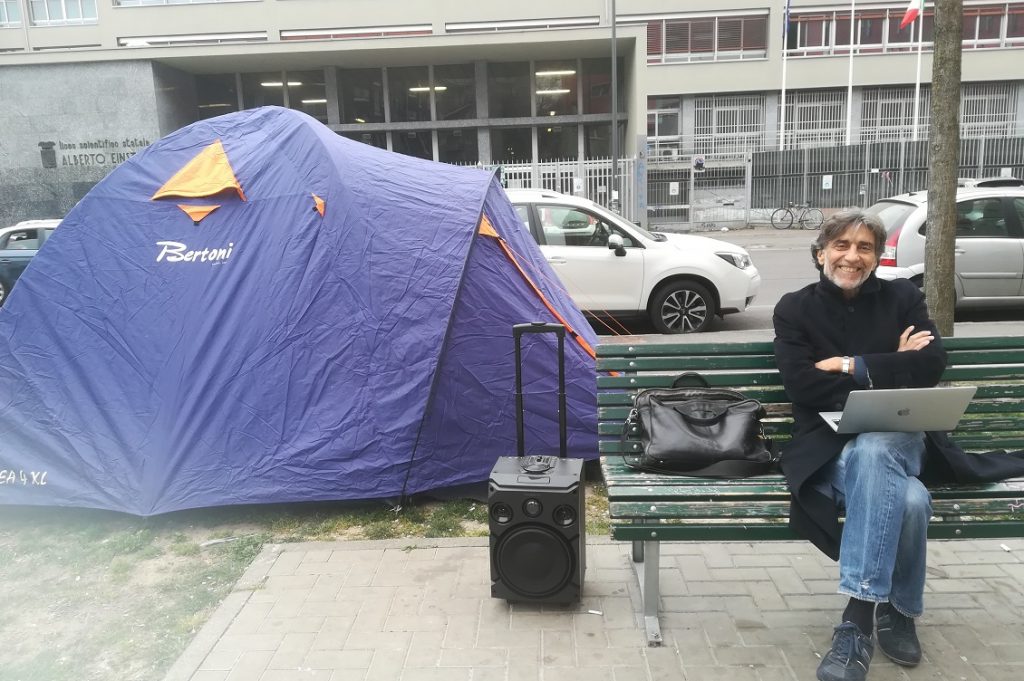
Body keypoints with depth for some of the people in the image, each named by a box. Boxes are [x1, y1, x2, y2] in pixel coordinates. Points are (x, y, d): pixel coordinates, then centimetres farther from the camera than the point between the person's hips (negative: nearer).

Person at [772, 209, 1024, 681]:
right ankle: (897, 609, -13)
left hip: (898, 436, 1)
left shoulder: (903, 297, 12)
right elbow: (802, 386, -7)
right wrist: (889, 368, -6)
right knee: (909, 500, -34)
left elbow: (931, 365, -4)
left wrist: (851, 366, -8)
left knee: (870, 452, -38)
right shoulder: (794, 309, 7)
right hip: (827, 444, -1)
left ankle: (860, 618, -30)